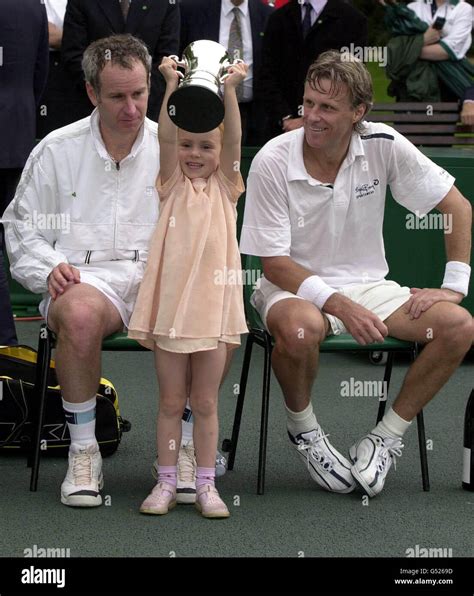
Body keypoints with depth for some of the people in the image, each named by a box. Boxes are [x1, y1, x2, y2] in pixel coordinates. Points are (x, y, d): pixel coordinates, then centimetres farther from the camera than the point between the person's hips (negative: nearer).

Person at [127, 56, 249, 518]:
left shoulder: (224, 185, 6)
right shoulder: (173, 184, 5)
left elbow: (233, 140, -10)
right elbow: (165, 137, -10)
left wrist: (229, 91, -23)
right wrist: (172, 86, -22)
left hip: (214, 307, 0)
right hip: (170, 306, 0)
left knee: (205, 402, 7)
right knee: (170, 401, 7)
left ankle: (206, 485, 13)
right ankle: (166, 483, 13)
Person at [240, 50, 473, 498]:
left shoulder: (383, 146, -10)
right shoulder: (272, 162, -16)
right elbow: (274, 263, -14)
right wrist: (340, 306, -26)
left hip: (367, 285, 3)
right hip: (292, 286, -3)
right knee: (301, 327, -40)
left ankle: (386, 438, -5)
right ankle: (303, 429, -8)